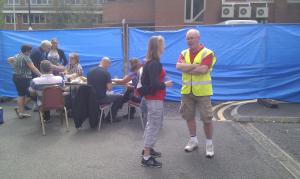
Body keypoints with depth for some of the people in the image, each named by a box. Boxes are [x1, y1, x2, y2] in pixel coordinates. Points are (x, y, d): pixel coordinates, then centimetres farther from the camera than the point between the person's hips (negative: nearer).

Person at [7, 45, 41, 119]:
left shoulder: (16, 56, 12)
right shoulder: (26, 57, -13)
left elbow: (9, 59, 29)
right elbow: (33, 68, -19)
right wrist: (41, 75, -19)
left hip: (16, 77, 9)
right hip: (24, 78, -9)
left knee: (21, 95, 13)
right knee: (29, 94, 1)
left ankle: (21, 112, 16)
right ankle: (19, 109, 4)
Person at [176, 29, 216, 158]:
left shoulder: (207, 53, -8)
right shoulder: (184, 53, 8)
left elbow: (203, 70, -22)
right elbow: (178, 66, -10)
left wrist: (187, 69, -11)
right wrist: (195, 66, -18)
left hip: (202, 92, -5)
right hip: (186, 91, 5)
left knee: (207, 119, 1)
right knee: (189, 116, 13)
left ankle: (209, 144, 18)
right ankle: (193, 140, 30)